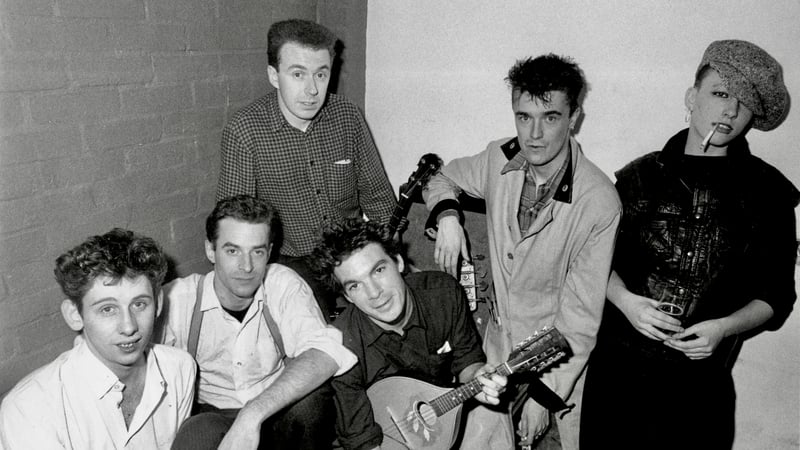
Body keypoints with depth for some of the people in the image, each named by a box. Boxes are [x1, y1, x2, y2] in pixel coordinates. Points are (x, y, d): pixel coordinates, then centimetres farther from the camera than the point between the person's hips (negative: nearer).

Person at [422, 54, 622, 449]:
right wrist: (447, 216, -10)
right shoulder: (499, 159, -10)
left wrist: (545, 391, -17)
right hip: (499, 340, 4)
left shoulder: (599, 202, -24)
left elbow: (581, 313, -20)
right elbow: (443, 179, 11)